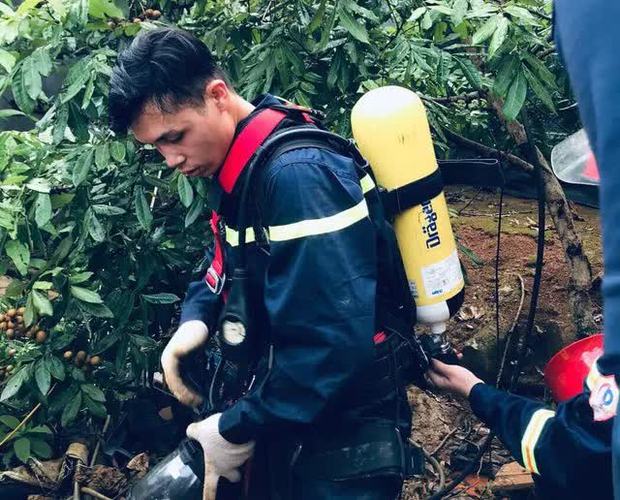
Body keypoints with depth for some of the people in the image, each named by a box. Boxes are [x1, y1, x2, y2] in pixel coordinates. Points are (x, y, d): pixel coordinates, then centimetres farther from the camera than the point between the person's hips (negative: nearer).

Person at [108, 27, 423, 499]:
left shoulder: (298, 175, -27)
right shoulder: (236, 170, 2)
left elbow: (336, 342, -32)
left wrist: (237, 429, -20)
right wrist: (196, 318, -2)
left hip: (343, 437, -8)